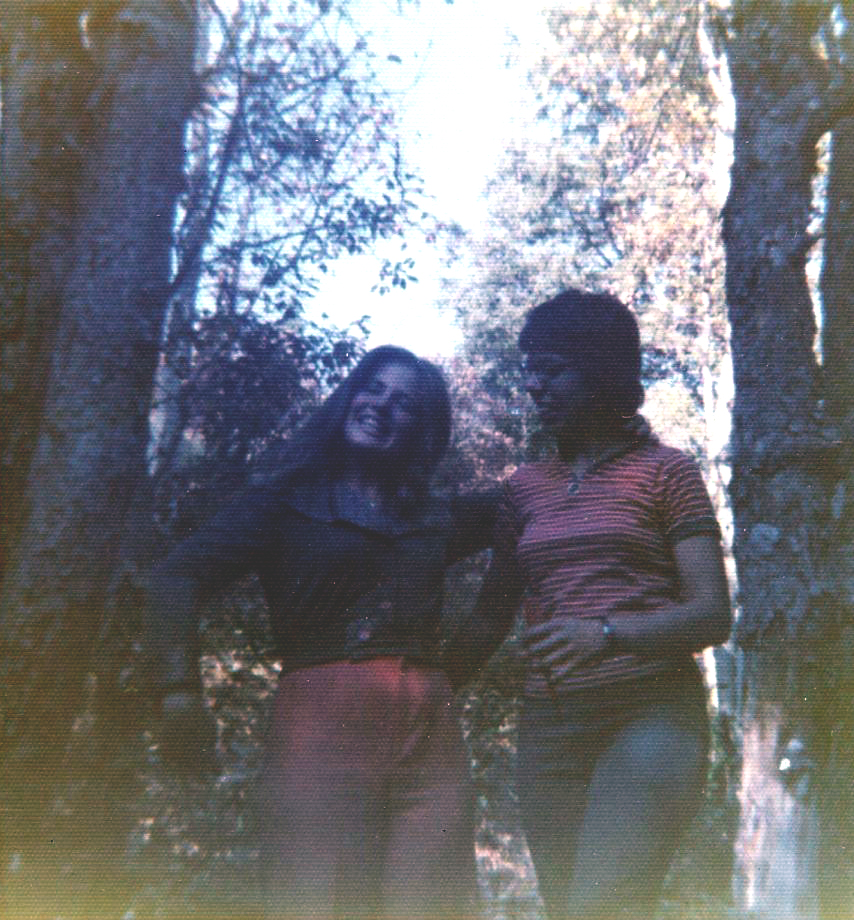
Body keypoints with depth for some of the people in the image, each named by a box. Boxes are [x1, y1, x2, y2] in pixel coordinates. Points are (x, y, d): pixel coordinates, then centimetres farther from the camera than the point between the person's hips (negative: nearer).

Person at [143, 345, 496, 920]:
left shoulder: (435, 518, 21)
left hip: (431, 734, 4)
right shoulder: (289, 498, 10)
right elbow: (180, 577, -1)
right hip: (323, 721, -3)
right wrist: (180, 688, -13)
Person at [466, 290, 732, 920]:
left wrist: (606, 633, -23)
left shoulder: (664, 470, 2)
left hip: (649, 715, -4)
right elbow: (493, 611, 16)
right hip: (548, 726, 5)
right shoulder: (526, 487, 15)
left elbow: (712, 614, -6)